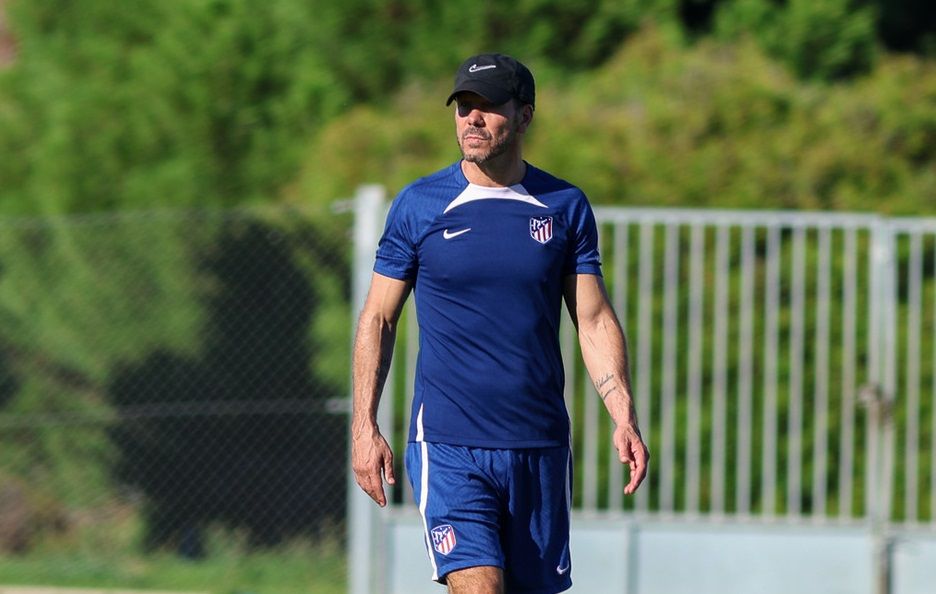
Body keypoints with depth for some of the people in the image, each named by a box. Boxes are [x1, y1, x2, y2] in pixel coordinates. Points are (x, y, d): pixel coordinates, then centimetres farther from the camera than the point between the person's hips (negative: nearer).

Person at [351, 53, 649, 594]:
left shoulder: (566, 206, 5)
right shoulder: (420, 205, 1)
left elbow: (595, 321, 6)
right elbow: (378, 319, 6)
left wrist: (624, 418, -7)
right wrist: (365, 427, -2)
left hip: (541, 447, 2)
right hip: (448, 447, -2)